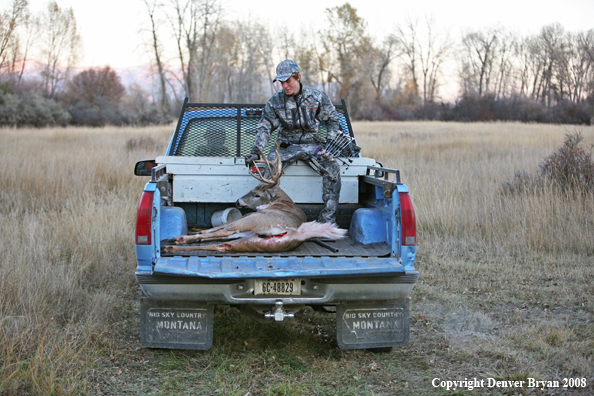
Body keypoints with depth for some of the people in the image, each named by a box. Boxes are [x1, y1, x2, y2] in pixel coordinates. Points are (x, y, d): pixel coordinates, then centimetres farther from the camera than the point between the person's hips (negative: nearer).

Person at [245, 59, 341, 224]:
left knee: (332, 168, -25)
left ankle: (327, 219, -20)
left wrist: (330, 142, -2)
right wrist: (256, 151, -11)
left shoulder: (317, 97, 0)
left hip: (311, 144, 0)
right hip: (287, 145, 0)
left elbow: (332, 119, 11)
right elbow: (264, 127, 1)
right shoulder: (275, 101, 0)